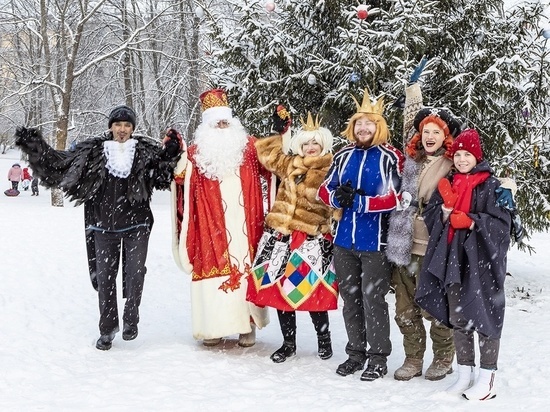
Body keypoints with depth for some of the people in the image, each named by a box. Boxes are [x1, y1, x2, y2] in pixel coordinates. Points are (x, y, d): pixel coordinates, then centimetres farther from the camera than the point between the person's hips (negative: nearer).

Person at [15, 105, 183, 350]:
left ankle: (131, 318, 16)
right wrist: (35, 146, 3)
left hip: (136, 224, -1)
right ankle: (107, 329, 18)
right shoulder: (93, 151, 4)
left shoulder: (146, 151, 2)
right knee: (104, 276, 6)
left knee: (135, 273, -7)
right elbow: (59, 163, 8)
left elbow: (163, 176, -5)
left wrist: (170, 154, -20)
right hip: (103, 225, 1)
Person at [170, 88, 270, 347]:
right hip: (211, 227, 0)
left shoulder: (249, 146, 10)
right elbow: (183, 181, 1)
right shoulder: (196, 152, 7)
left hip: (243, 226, 1)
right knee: (212, 270, -1)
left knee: (246, 270, 1)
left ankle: (247, 325, 12)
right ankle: (213, 326, 10)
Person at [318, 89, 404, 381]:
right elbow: (324, 190, 12)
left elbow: (396, 197, -15)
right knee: (350, 297, 13)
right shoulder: (343, 156, 9)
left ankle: (378, 358, 13)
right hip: (345, 239, 6)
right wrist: (337, 197, -11)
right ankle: (355, 352, 27)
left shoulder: (390, 157, -7)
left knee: (372, 299, -1)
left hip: (375, 240, -5)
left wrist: (357, 201, -19)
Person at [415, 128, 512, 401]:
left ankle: (487, 379, 6)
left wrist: (471, 222, -20)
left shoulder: (492, 185, -3)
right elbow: (430, 217, 9)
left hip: (482, 259, -6)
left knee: (484, 316, -2)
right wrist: (446, 210, -10)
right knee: (457, 317, 11)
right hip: (452, 259, 6)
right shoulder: (447, 184, 14)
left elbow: (501, 223, -10)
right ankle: (464, 375, 23)